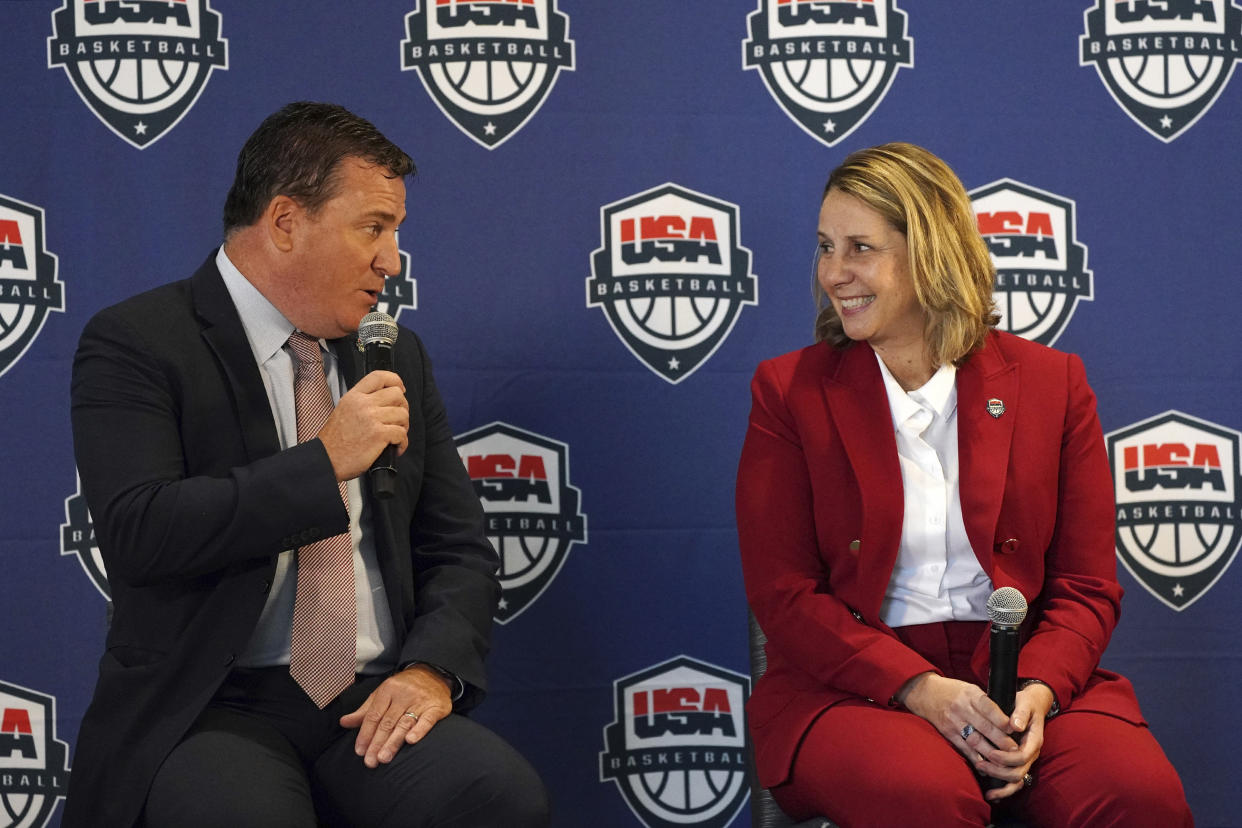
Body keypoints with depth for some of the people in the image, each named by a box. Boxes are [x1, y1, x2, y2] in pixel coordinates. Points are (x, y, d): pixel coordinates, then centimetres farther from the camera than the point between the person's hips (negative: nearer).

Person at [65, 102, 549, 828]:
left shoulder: (396, 357, 16)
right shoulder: (135, 344, -1)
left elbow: (460, 551, 16)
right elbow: (136, 532, -15)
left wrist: (433, 669, -5)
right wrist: (324, 462, -15)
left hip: (376, 705, 4)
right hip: (212, 709, -4)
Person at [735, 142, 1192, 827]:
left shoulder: (1051, 383, 9)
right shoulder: (788, 391, 5)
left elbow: (1086, 586, 7)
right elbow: (783, 593, -1)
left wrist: (1037, 690, -14)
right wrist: (920, 689, -16)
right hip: (852, 687, -2)